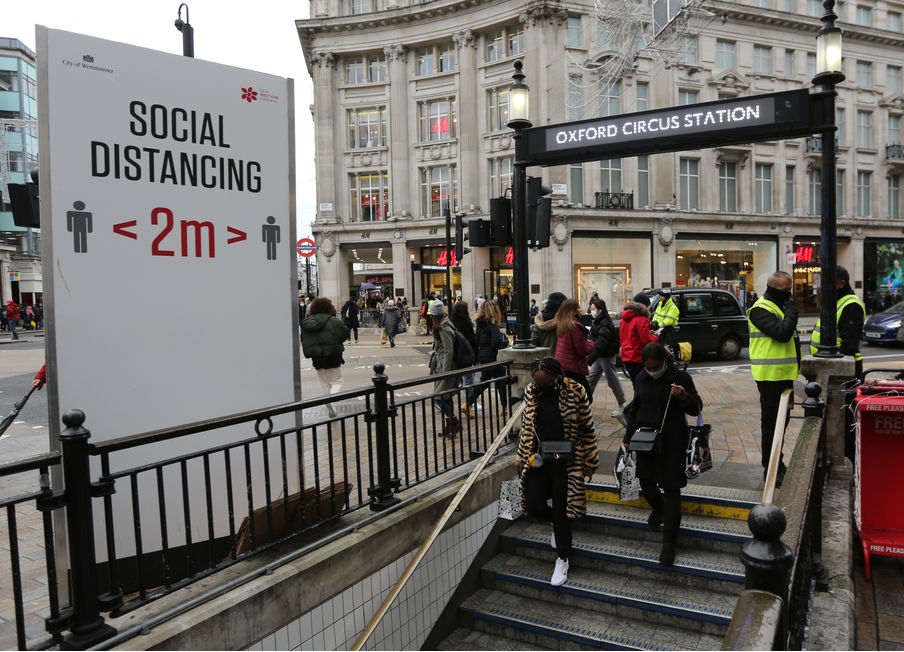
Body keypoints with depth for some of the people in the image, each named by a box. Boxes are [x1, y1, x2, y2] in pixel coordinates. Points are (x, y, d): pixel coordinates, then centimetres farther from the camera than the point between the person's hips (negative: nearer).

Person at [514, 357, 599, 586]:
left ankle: (562, 559, 24)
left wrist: (589, 462, -2)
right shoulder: (530, 391, -2)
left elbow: (587, 430, -4)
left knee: (561, 511, 3)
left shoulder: (575, 392, -13)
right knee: (532, 505, 0)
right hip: (538, 458, 4)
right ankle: (557, 524, 35)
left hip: (566, 461, -4)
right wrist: (521, 457, 10)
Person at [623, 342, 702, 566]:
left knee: (671, 490, -2)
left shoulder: (681, 377, -10)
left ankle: (669, 544, 6)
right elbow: (635, 408, 14)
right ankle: (658, 509, 47)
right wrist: (628, 437, 16)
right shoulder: (642, 379, 3)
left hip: (672, 442, -4)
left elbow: (696, 409, -8)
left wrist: (684, 397, -30)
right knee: (646, 481, 13)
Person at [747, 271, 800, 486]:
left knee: (781, 419, 17)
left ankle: (777, 464, 30)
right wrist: (792, 311, -15)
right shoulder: (761, 309, -15)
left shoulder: (780, 307, 16)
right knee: (771, 422, -3)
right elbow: (782, 333, -27)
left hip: (784, 374, 10)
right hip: (770, 375, -10)